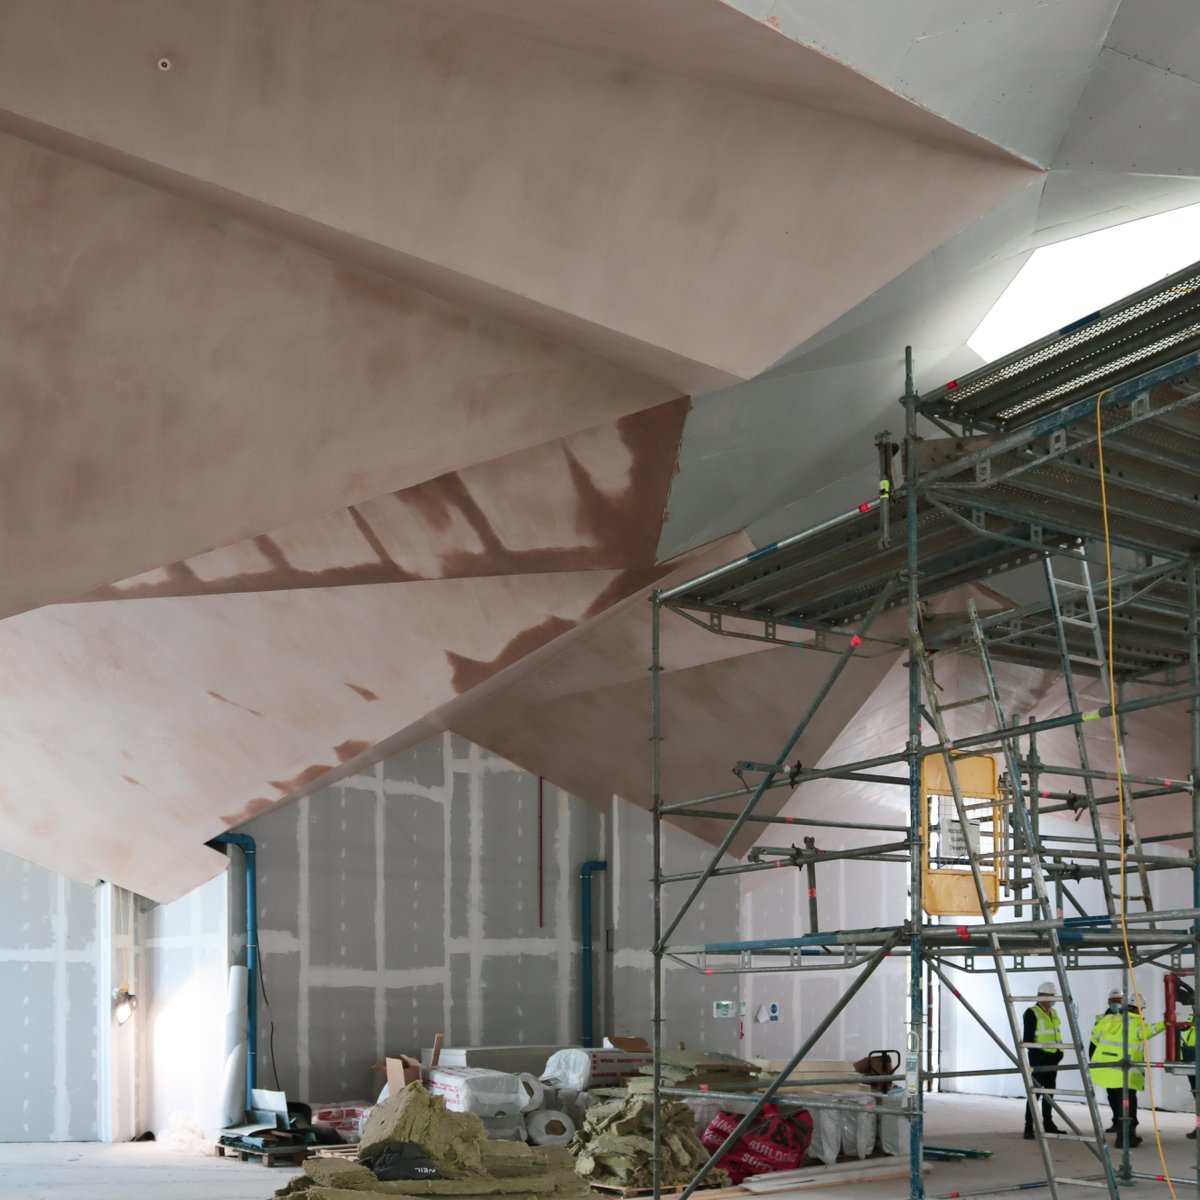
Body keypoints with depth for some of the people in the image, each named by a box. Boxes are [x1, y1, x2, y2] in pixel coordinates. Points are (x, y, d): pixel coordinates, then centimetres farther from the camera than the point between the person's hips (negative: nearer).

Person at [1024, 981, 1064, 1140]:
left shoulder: (1053, 1013, 15)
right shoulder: (1032, 1013, -11)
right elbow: (1027, 1039, -15)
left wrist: (1059, 1051, 12)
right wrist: (1035, 1056, -18)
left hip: (1052, 1060, 8)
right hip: (1038, 1060, -8)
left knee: (1049, 1092, 15)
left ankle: (1048, 1123, 24)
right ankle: (1029, 1127, -7)